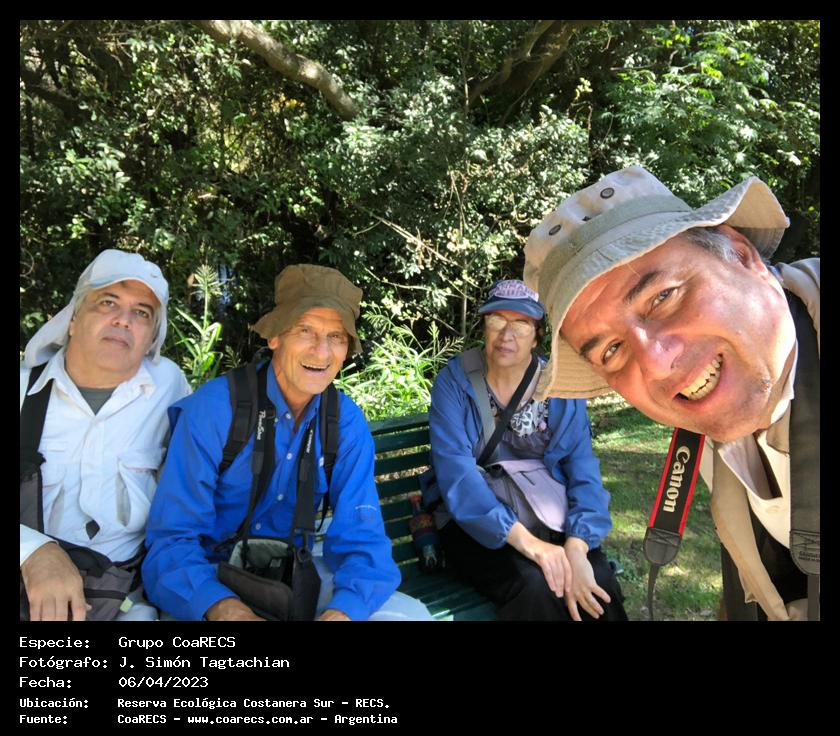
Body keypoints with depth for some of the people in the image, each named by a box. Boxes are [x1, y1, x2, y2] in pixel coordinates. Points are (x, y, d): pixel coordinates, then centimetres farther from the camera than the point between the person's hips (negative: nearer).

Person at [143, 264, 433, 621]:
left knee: (412, 613, -13)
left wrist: (342, 610, -32)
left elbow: (361, 538, -10)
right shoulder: (213, 408, -17)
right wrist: (225, 608, -38)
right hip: (211, 577, -3)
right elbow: (172, 539, -18)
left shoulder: (347, 422, -6)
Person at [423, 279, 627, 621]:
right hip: (478, 522, -2)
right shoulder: (454, 381, -6)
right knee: (534, 587, -29)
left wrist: (576, 548, -24)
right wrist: (525, 541, -28)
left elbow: (583, 470, -6)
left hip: (551, 516, 2)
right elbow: (455, 471, -18)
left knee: (599, 586, -24)